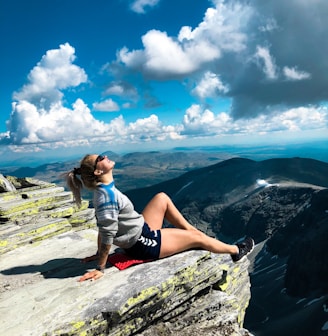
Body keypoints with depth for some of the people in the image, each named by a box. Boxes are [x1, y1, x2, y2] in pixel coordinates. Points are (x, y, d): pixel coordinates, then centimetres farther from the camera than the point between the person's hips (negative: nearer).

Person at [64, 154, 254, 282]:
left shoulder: (104, 190, 0)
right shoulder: (108, 195, -29)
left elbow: (102, 228, 6)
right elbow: (107, 234, -24)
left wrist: (99, 253, 14)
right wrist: (101, 268, -16)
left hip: (142, 232, 9)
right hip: (143, 245, -9)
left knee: (162, 198, 15)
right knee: (197, 238, 5)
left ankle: (190, 230, 21)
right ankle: (236, 251, 30)